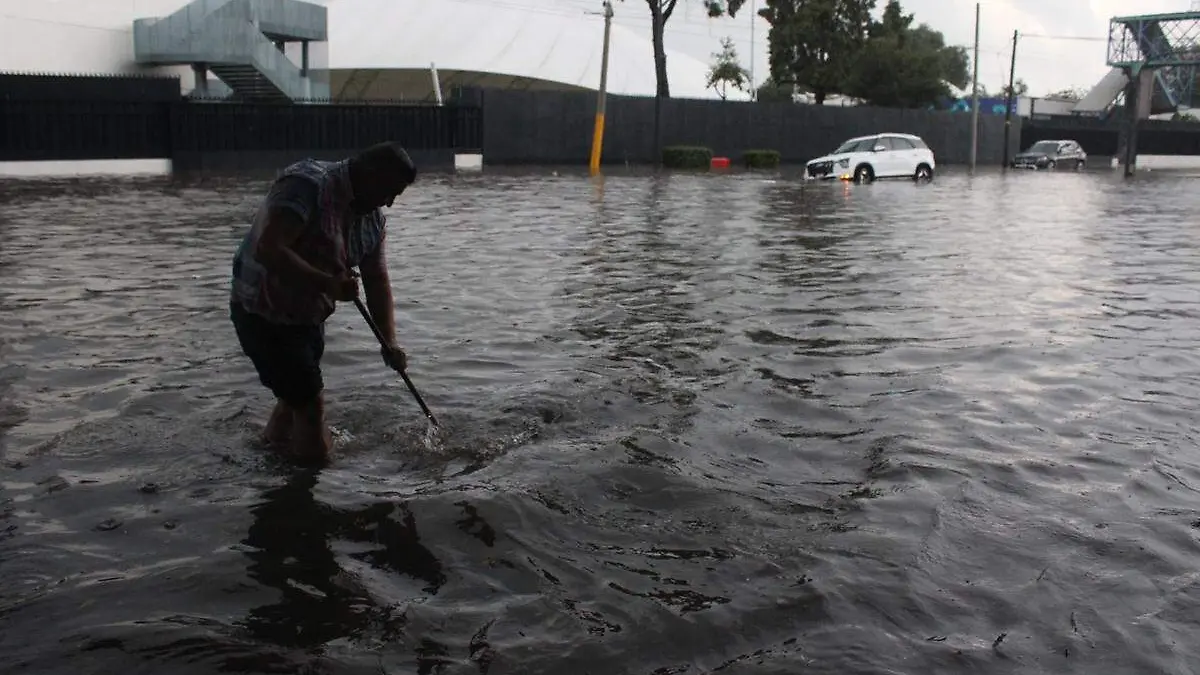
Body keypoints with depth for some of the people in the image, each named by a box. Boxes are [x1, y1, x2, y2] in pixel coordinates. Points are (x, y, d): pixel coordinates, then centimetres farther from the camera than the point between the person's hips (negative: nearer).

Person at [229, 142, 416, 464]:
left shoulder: (373, 219, 1)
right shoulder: (307, 184, -26)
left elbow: (377, 280, 2)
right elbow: (268, 250, -35)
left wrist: (389, 342, -8)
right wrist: (328, 284, -37)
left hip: (308, 316, 8)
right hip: (263, 313, -8)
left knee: (298, 395, 22)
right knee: (310, 402, -8)